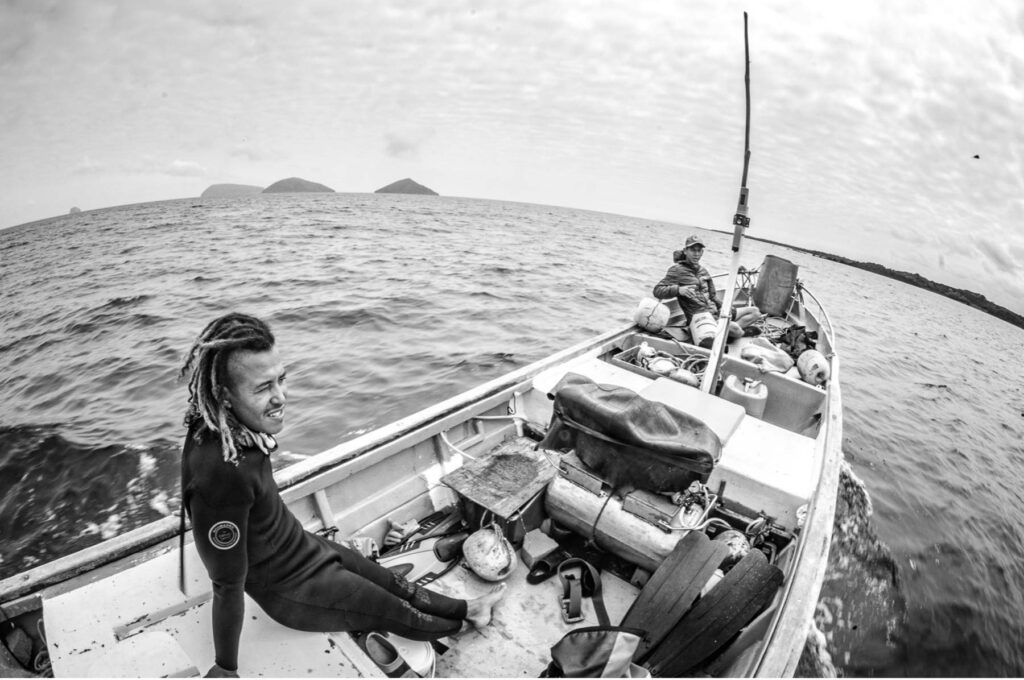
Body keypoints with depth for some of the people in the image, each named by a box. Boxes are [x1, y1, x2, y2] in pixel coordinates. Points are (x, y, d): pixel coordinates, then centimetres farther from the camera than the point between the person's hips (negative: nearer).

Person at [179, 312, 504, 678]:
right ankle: (464, 623, 46)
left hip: (306, 545, 7)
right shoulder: (220, 473, -41)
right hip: (294, 586, -6)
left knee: (392, 582, 22)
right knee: (395, 610, 17)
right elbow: (228, 588, -28)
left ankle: (466, 608, 46)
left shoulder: (224, 425, -16)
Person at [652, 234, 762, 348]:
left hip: (715, 311, 9)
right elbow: (657, 291, -15)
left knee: (755, 311, 8)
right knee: (733, 328, -33)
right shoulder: (677, 270, -4)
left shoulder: (702, 270, 19)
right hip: (698, 314, -9)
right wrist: (678, 289, -30)